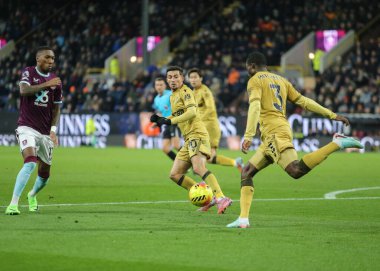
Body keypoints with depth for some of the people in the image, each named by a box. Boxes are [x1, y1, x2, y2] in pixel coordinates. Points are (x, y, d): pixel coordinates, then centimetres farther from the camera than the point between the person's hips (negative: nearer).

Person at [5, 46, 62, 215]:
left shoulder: (56, 81, 8)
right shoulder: (28, 72, -2)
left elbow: (56, 109, 12)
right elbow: (24, 90, -22)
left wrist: (53, 130, -1)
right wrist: (46, 84, -29)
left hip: (45, 132, 5)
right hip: (27, 128, -5)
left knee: (44, 174, 10)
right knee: (30, 163, -28)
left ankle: (32, 195, 43)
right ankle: (13, 204, -28)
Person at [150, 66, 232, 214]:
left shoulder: (185, 91, -6)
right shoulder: (172, 96, 21)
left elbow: (192, 112, -21)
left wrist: (169, 121, -23)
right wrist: (160, 119, 11)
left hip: (197, 134, -10)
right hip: (188, 139, 10)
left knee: (198, 168, -29)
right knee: (175, 175, 5)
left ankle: (221, 198, -40)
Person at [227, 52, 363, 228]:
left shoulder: (255, 81, 3)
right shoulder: (281, 80, 25)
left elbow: (255, 107, -13)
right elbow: (303, 101, 21)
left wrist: (248, 136, -21)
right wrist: (332, 115, 22)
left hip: (274, 132, -9)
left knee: (296, 170, -28)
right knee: (247, 172, 13)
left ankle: (337, 143, -28)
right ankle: (243, 219, 4)